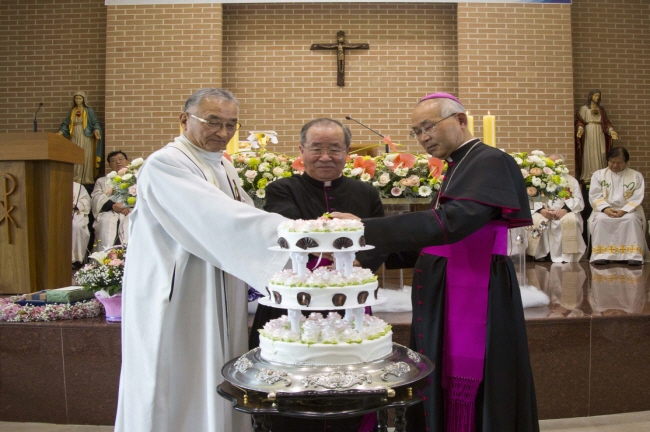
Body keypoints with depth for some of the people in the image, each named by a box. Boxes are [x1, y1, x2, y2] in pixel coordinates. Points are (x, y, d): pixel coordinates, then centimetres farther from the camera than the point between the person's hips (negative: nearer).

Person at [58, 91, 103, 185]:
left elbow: (95, 123, -1)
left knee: (86, 158, -6)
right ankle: (75, 179, 0)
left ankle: (86, 179, -4)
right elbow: (66, 124, 11)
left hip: (86, 138, -3)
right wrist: (61, 132, -4)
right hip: (74, 138, 3)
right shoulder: (71, 111, 15)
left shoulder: (89, 111, 4)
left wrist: (96, 130, -21)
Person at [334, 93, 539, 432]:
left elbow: (449, 223, -28)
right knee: (443, 396, 15)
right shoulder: (460, 167, 15)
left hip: (475, 301, -9)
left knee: (471, 403, 2)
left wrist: (363, 229, -30)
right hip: (447, 298, 9)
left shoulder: (490, 163, -14)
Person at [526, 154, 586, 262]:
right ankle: (539, 255, -23)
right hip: (544, 213, 0)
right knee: (535, 220, -31)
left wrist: (565, 209, -19)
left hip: (565, 212, 0)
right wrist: (541, 210, -19)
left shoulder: (571, 180, 15)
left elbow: (579, 201, 2)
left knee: (570, 220, -34)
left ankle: (568, 257, -26)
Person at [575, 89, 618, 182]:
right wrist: (580, 129, -24)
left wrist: (611, 130, -4)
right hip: (589, 133, -4)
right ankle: (587, 176, 0)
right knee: (589, 154, -4)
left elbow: (606, 122, 11)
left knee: (600, 155, 1)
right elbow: (579, 121, -5)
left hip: (600, 133, 4)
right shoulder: (584, 108, 3)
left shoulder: (601, 109, 15)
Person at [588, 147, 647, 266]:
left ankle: (633, 255, -30)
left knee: (632, 219, -32)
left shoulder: (636, 176, 8)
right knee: (600, 219, -32)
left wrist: (624, 210, -18)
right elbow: (595, 196, -1)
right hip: (604, 209, 0)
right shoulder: (598, 174, 8)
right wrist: (605, 208, -18)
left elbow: (637, 198, -2)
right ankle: (601, 254, -32)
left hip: (628, 209, 0)